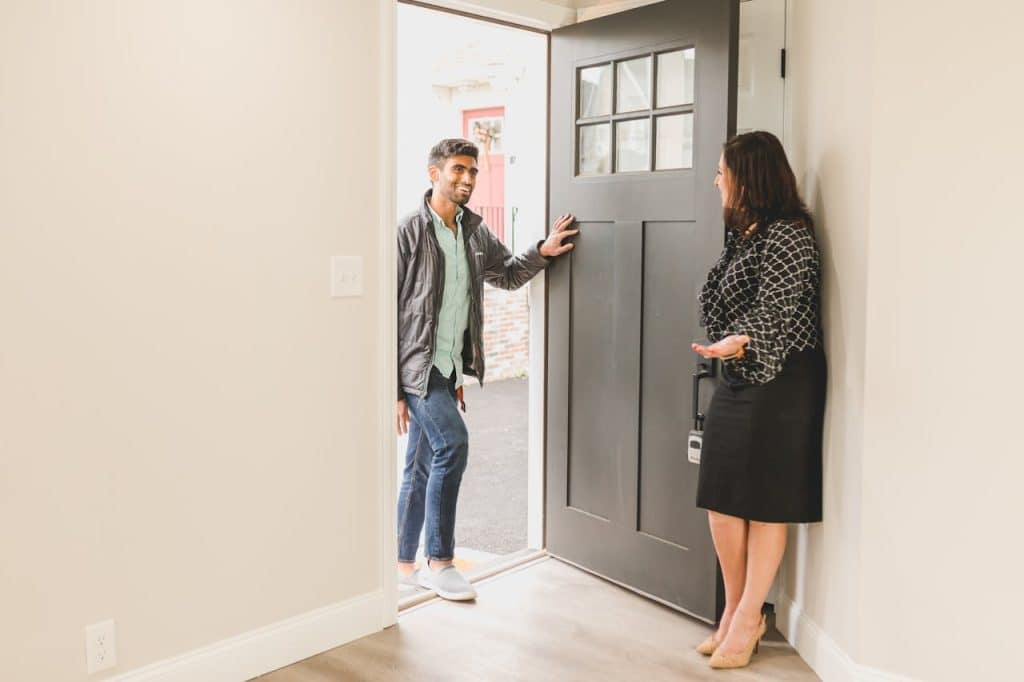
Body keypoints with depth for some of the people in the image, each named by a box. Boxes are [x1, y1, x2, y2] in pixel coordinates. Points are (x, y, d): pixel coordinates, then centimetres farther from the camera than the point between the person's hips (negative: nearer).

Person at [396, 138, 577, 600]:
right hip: (416, 361, -7)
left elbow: (507, 274, 26)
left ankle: (405, 564, 25)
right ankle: (440, 560, -4)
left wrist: (542, 252, 6)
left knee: (421, 467, 12)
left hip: (447, 366, 7)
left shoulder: (474, 231, 8)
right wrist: (392, 388, -13)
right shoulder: (409, 232, -11)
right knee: (453, 442, -18)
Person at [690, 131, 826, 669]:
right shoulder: (744, 234, 14)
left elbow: (777, 309, -23)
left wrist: (741, 340, -40)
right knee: (722, 501, 9)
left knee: (764, 504, 1)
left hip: (779, 385, -9)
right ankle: (734, 611, 22)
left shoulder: (786, 235, -14)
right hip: (736, 381, 9)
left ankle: (748, 619, 14)